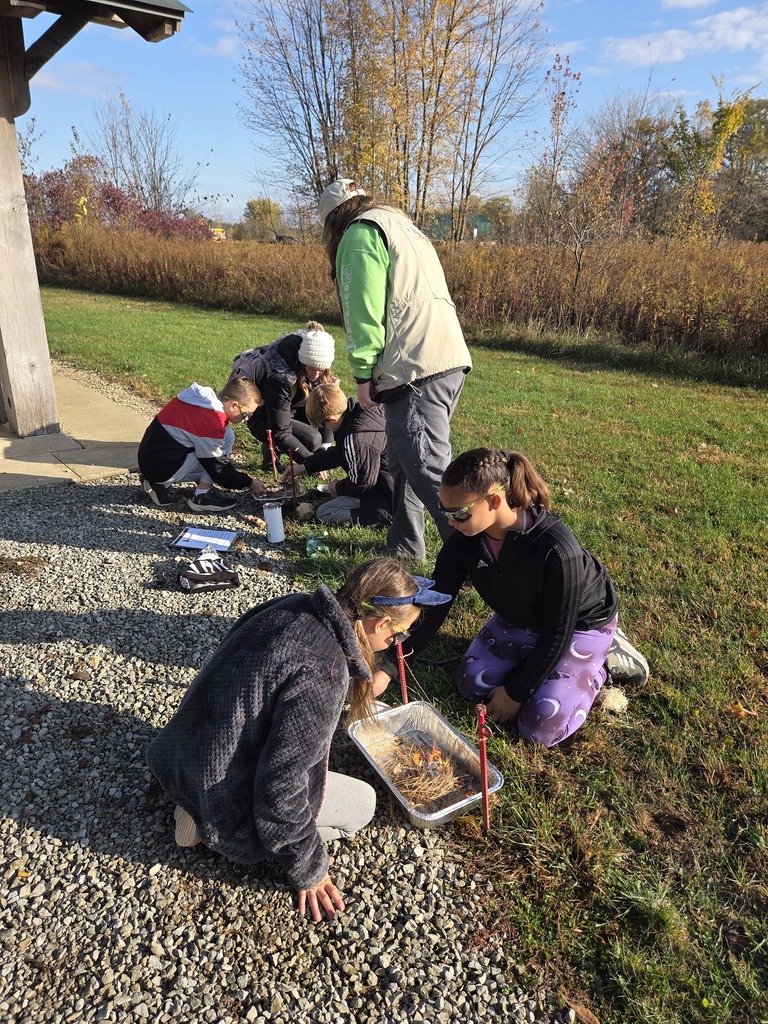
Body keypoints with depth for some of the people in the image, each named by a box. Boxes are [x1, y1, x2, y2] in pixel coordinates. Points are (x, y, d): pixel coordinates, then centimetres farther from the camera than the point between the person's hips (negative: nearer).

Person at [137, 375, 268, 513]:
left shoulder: (205, 399, 5)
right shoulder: (211, 423, -22)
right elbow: (217, 468, -12)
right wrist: (249, 482, 0)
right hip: (163, 469, -9)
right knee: (227, 436, -10)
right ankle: (202, 496, -5)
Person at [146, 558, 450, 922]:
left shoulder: (297, 606, -8)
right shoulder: (323, 674, -31)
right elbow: (281, 788, -25)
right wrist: (309, 871, -9)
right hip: (221, 789, -7)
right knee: (362, 803, 7)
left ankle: (196, 801, 11)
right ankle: (209, 822, 1)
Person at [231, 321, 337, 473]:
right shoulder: (281, 377, -37)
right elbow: (281, 432, -38)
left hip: (290, 409, 8)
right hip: (264, 419, -8)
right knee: (311, 440, -27)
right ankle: (271, 449, -2)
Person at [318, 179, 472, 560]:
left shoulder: (360, 233, 1)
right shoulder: (403, 227, 30)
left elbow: (363, 312, -10)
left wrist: (364, 374, -5)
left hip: (417, 368, -10)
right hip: (449, 359, 10)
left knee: (427, 469, -12)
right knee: (406, 461, 17)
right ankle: (404, 549, 26)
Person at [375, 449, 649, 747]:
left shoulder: (556, 549, -41)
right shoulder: (465, 540, -24)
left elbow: (557, 633, -28)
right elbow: (434, 605, -15)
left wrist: (516, 691, -18)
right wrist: (389, 668, -19)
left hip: (581, 623, -5)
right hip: (519, 620, 6)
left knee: (540, 728, -10)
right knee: (470, 684, 2)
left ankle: (601, 656, 10)